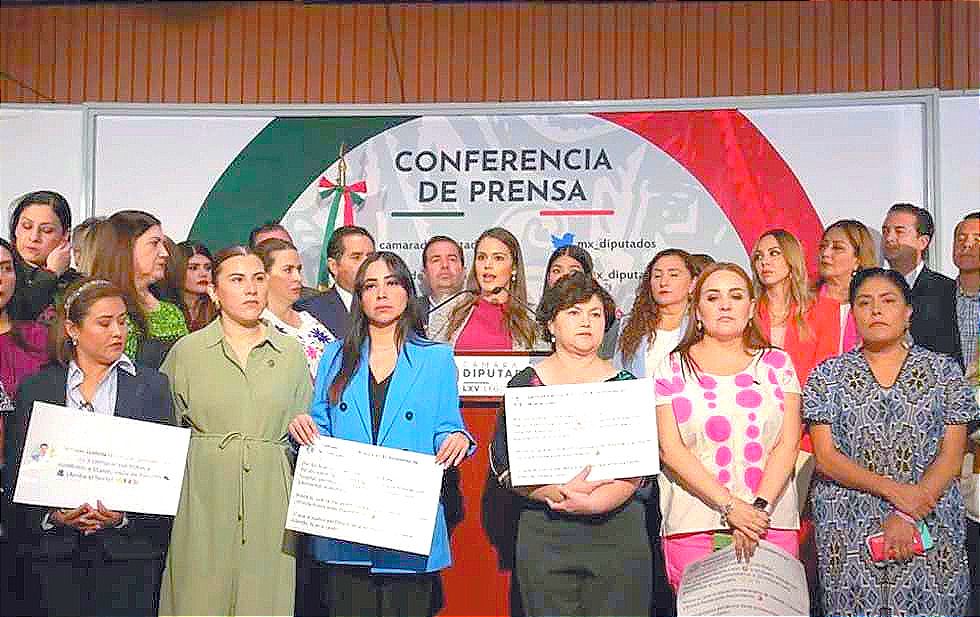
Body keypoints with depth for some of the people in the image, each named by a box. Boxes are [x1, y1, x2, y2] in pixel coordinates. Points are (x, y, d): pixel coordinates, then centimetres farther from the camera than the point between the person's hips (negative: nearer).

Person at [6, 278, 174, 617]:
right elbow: (19, 473, 4)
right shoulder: (36, 388, 7)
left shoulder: (152, 385, 5)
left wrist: (125, 518, -13)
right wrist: (53, 516, -12)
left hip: (128, 550, 0)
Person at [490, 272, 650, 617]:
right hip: (544, 536, 0)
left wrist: (595, 501, -18)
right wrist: (559, 491, -17)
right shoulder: (525, 385, 5)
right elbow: (503, 463, -3)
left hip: (618, 530, 1)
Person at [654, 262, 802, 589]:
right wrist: (730, 506, -12)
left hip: (772, 524, 1)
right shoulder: (673, 369, 5)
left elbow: (788, 443, 1)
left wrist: (759, 508, -11)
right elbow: (670, 449, -4)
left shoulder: (777, 363, 10)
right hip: (692, 526, -1)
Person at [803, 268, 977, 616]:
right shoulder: (828, 376, 6)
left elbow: (951, 456, 1)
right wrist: (893, 490, -14)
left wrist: (908, 517, -12)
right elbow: (826, 457, -1)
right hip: (848, 532, 0)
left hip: (931, 524, 1)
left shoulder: (943, 370, 7)